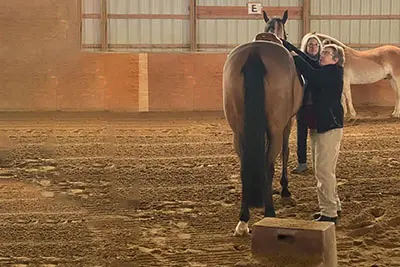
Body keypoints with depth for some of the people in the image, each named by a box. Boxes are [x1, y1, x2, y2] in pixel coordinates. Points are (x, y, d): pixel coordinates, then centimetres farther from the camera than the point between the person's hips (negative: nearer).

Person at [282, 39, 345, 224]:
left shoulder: (334, 72, -11)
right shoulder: (322, 71, 15)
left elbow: (312, 75, -26)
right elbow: (305, 58, 12)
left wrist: (295, 58, -18)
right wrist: (283, 43, 7)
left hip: (330, 126, -10)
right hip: (317, 126, 10)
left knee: (324, 170, -10)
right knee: (322, 170, 16)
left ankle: (329, 213, -6)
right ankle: (333, 205, 28)